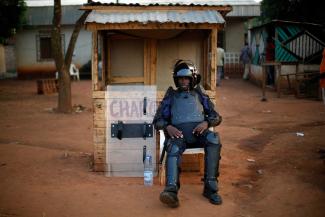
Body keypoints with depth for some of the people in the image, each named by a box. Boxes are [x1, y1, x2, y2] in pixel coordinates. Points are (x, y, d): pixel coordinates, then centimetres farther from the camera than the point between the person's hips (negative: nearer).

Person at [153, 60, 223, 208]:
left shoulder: (199, 95, 25)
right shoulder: (170, 97, 23)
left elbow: (216, 116, 16)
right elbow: (158, 120, 14)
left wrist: (206, 122, -9)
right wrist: (168, 127, -10)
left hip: (198, 130, 1)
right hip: (178, 132, -1)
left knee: (214, 140, -34)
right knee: (174, 149, -36)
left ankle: (210, 188, -33)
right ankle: (171, 191, -57)